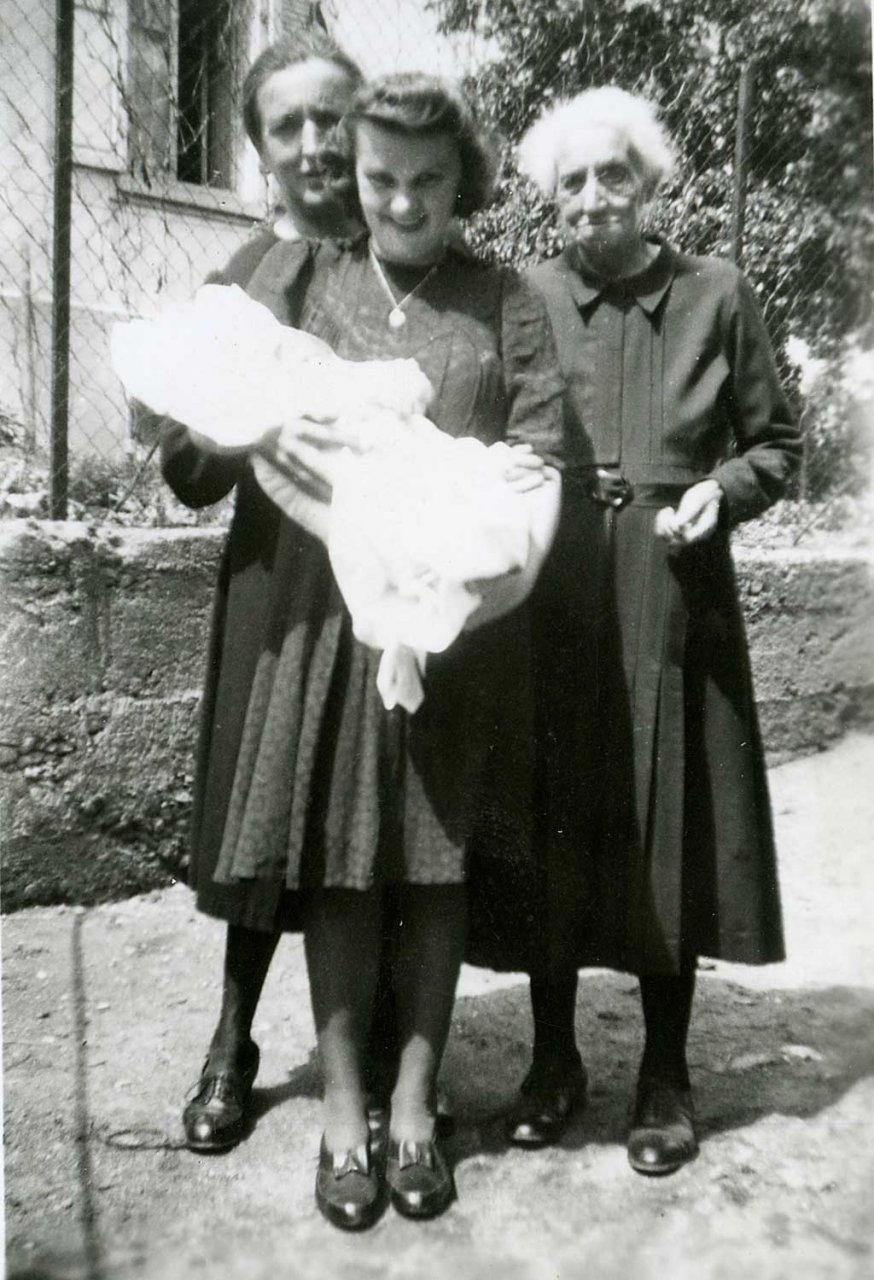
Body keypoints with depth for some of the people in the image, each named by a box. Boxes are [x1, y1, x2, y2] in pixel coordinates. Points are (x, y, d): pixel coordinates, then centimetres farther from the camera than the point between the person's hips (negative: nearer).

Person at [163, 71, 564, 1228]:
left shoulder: (506, 302, 9)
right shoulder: (294, 276, 11)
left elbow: (542, 456, 5)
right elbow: (201, 447, 5)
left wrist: (517, 487, -16)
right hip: (316, 613, 1)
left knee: (440, 864, 5)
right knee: (333, 861, 3)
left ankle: (415, 1104, 22)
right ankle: (344, 1110, 21)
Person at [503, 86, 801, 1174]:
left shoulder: (717, 295, 7)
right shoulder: (525, 299, 8)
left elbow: (777, 443, 11)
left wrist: (722, 491, -7)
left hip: (673, 602, 0)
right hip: (549, 602, 1)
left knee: (666, 826, 4)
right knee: (550, 828, 5)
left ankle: (665, 1075, 24)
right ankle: (553, 1060, 25)